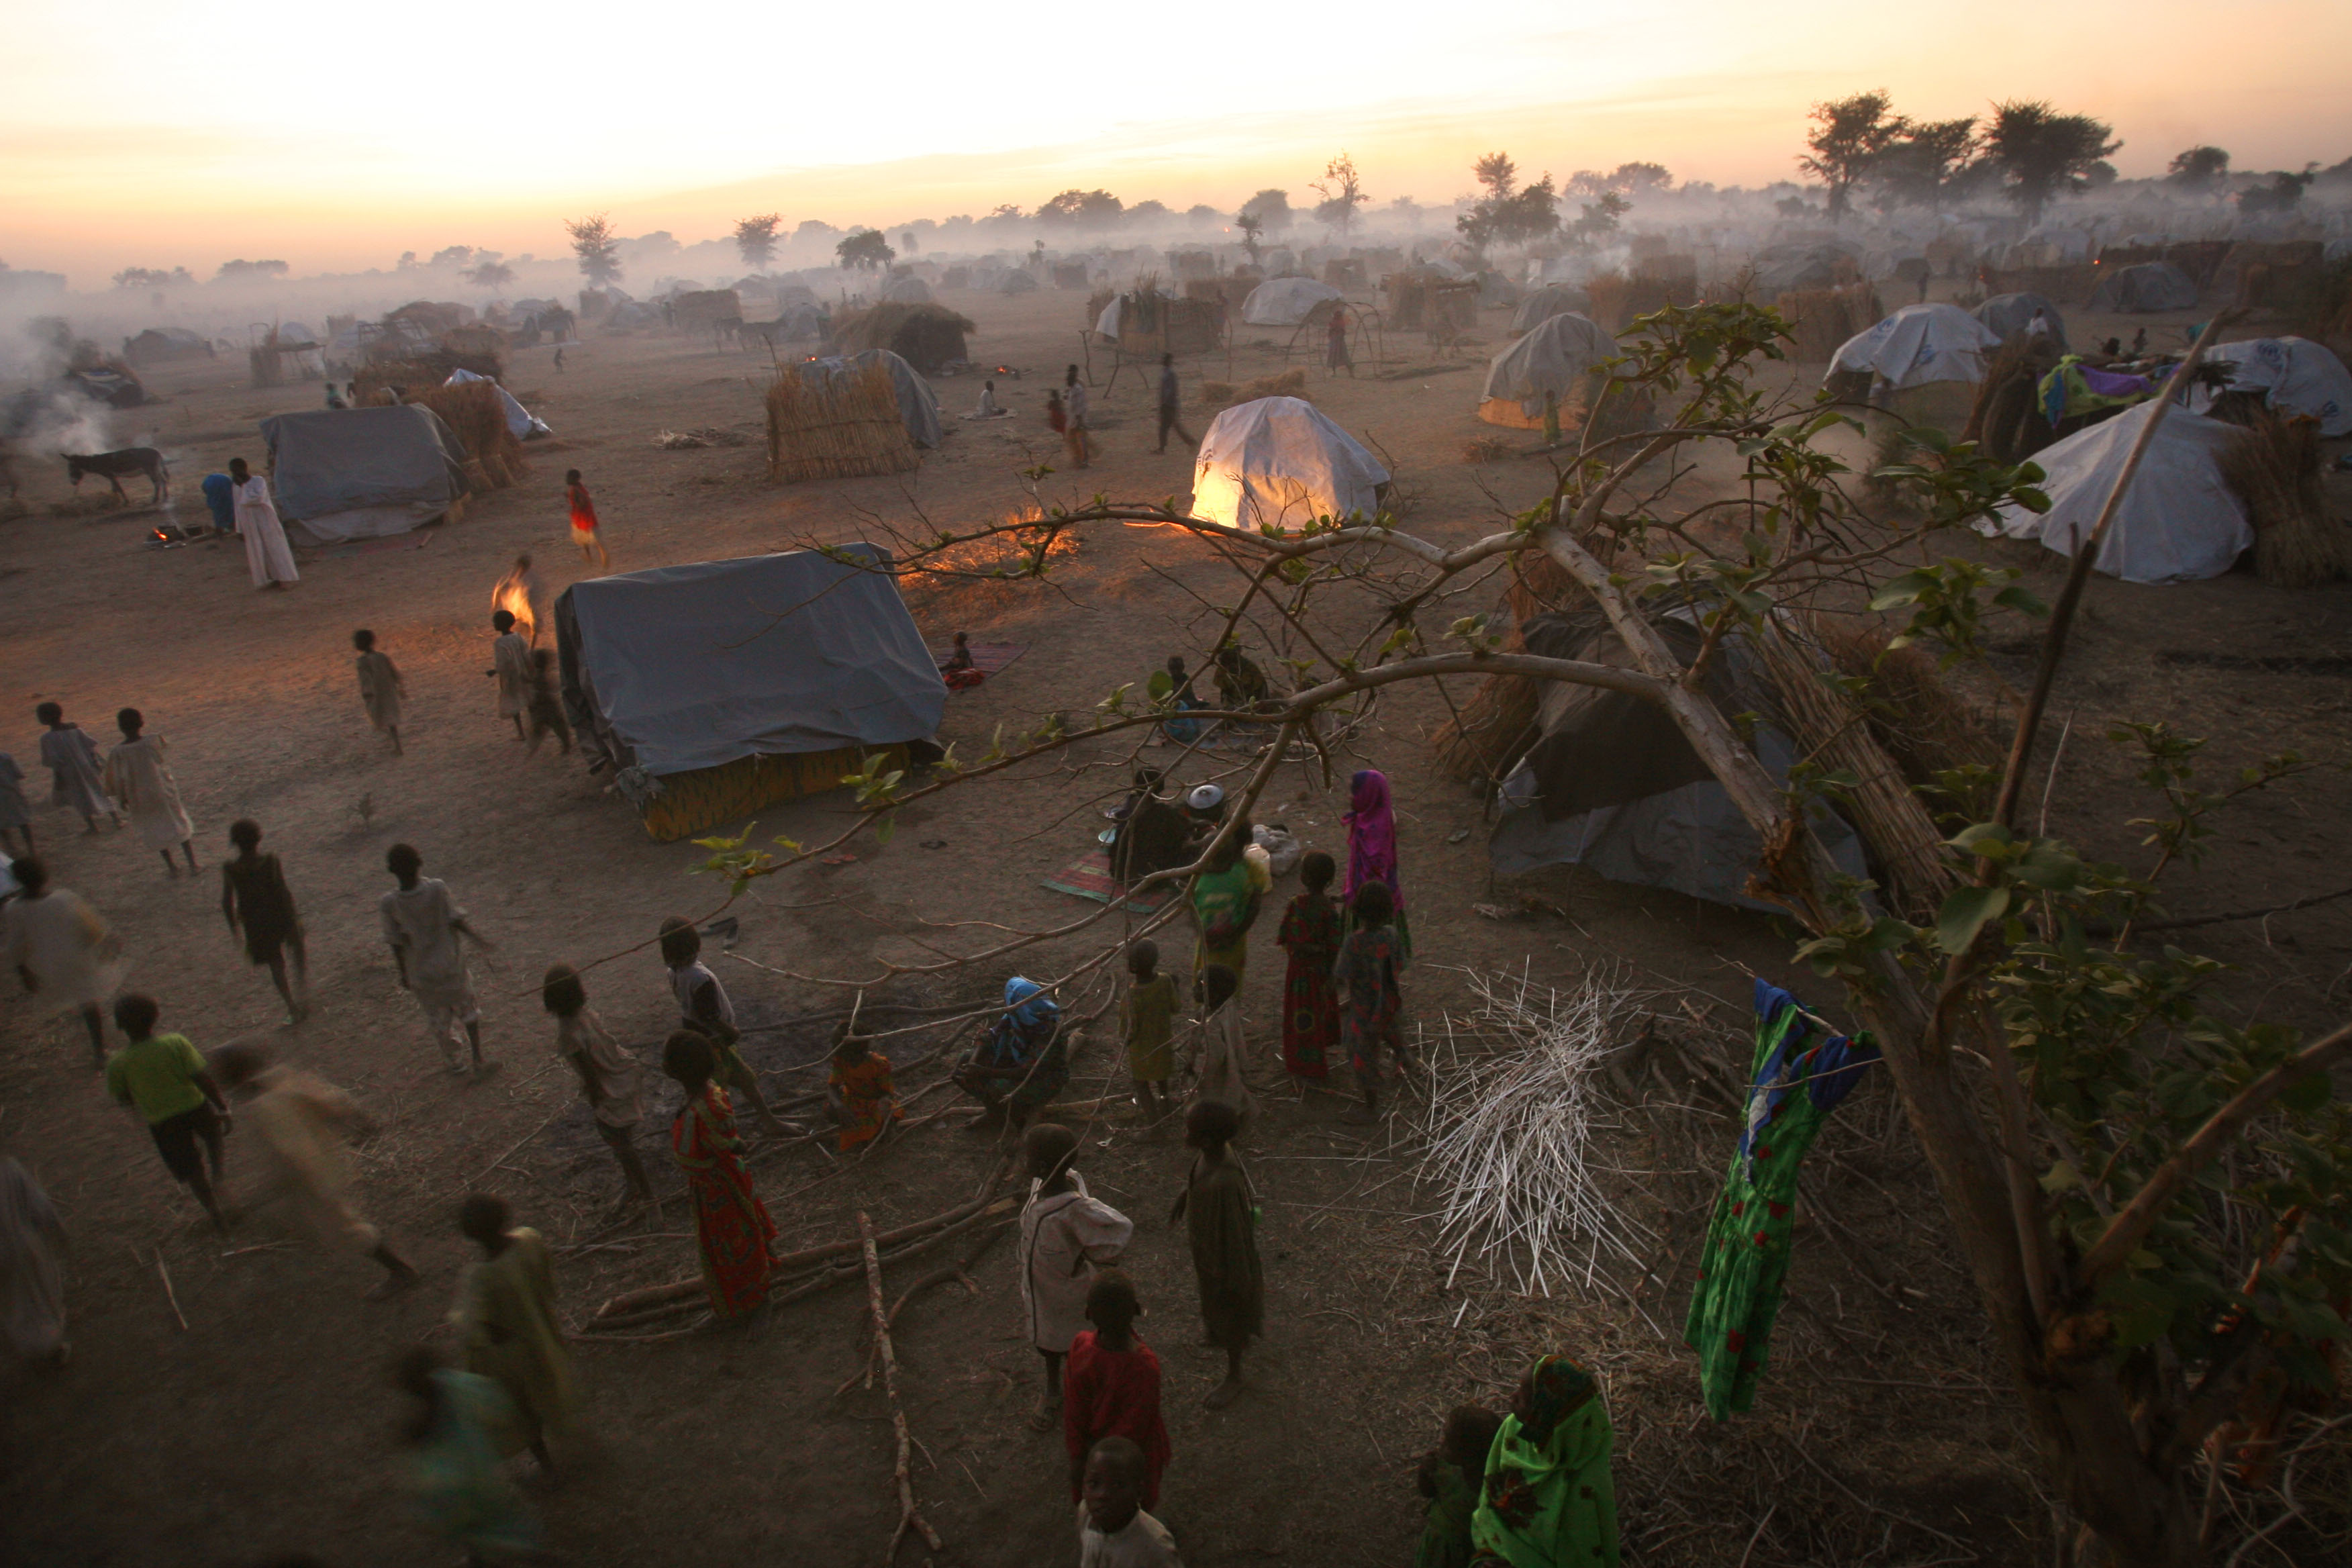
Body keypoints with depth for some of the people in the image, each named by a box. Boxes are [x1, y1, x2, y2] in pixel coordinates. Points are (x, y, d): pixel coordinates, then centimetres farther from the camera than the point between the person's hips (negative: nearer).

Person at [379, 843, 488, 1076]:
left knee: (438, 1018, 20)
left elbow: (397, 943, -11)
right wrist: (477, 938, 2)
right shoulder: (437, 889, -19)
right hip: (450, 964, 0)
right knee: (466, 1008, 21)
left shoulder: (388, 904, -19)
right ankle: (478, 1058, 29)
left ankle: (454, 1061, 37)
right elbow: (455, 921, -13)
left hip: (421, 973, 0)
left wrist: (404, 974, 1)